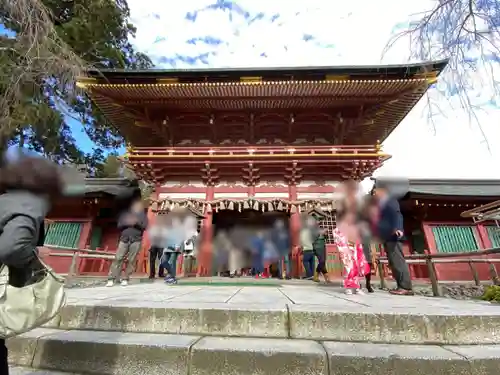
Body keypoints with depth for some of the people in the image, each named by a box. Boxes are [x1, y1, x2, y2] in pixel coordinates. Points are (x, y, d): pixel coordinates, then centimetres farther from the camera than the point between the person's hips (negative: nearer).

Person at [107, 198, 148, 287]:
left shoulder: (143, 216, 16)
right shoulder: (125, 214, 19)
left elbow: (144, 226, 1)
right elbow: (119, 225, 10)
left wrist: (137, 222, -13)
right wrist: (127, 222, -7)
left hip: (136, 240, -1)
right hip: (124, 239, 1)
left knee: (131, 260, -4)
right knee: (118, 258, -6)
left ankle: (125, 279, 3)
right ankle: (112, 279, -3)